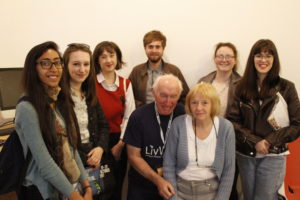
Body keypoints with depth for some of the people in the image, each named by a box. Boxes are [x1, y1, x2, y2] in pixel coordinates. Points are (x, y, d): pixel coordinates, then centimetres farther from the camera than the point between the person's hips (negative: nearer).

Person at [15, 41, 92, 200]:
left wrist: (86, 185, 2)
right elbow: (44, 163, -22)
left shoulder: (61, 101, 3)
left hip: (72, 185, 7)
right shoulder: (27, 108, -20)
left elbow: (71, 147, 5)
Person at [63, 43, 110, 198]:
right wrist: (84, 159, -15)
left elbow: (103, 125, 10)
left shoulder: (90, 94, 6)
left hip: (94, 156, 7)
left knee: (96, 193, 20)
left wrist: (100, 148, -8)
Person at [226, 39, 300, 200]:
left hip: (273, 156, -2)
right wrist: (254, 141, -14)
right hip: (245, 155, 3)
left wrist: (270, 141, -15)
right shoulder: (242, 87, 1)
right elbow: (232, 120, -3)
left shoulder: (286, 87, -4)